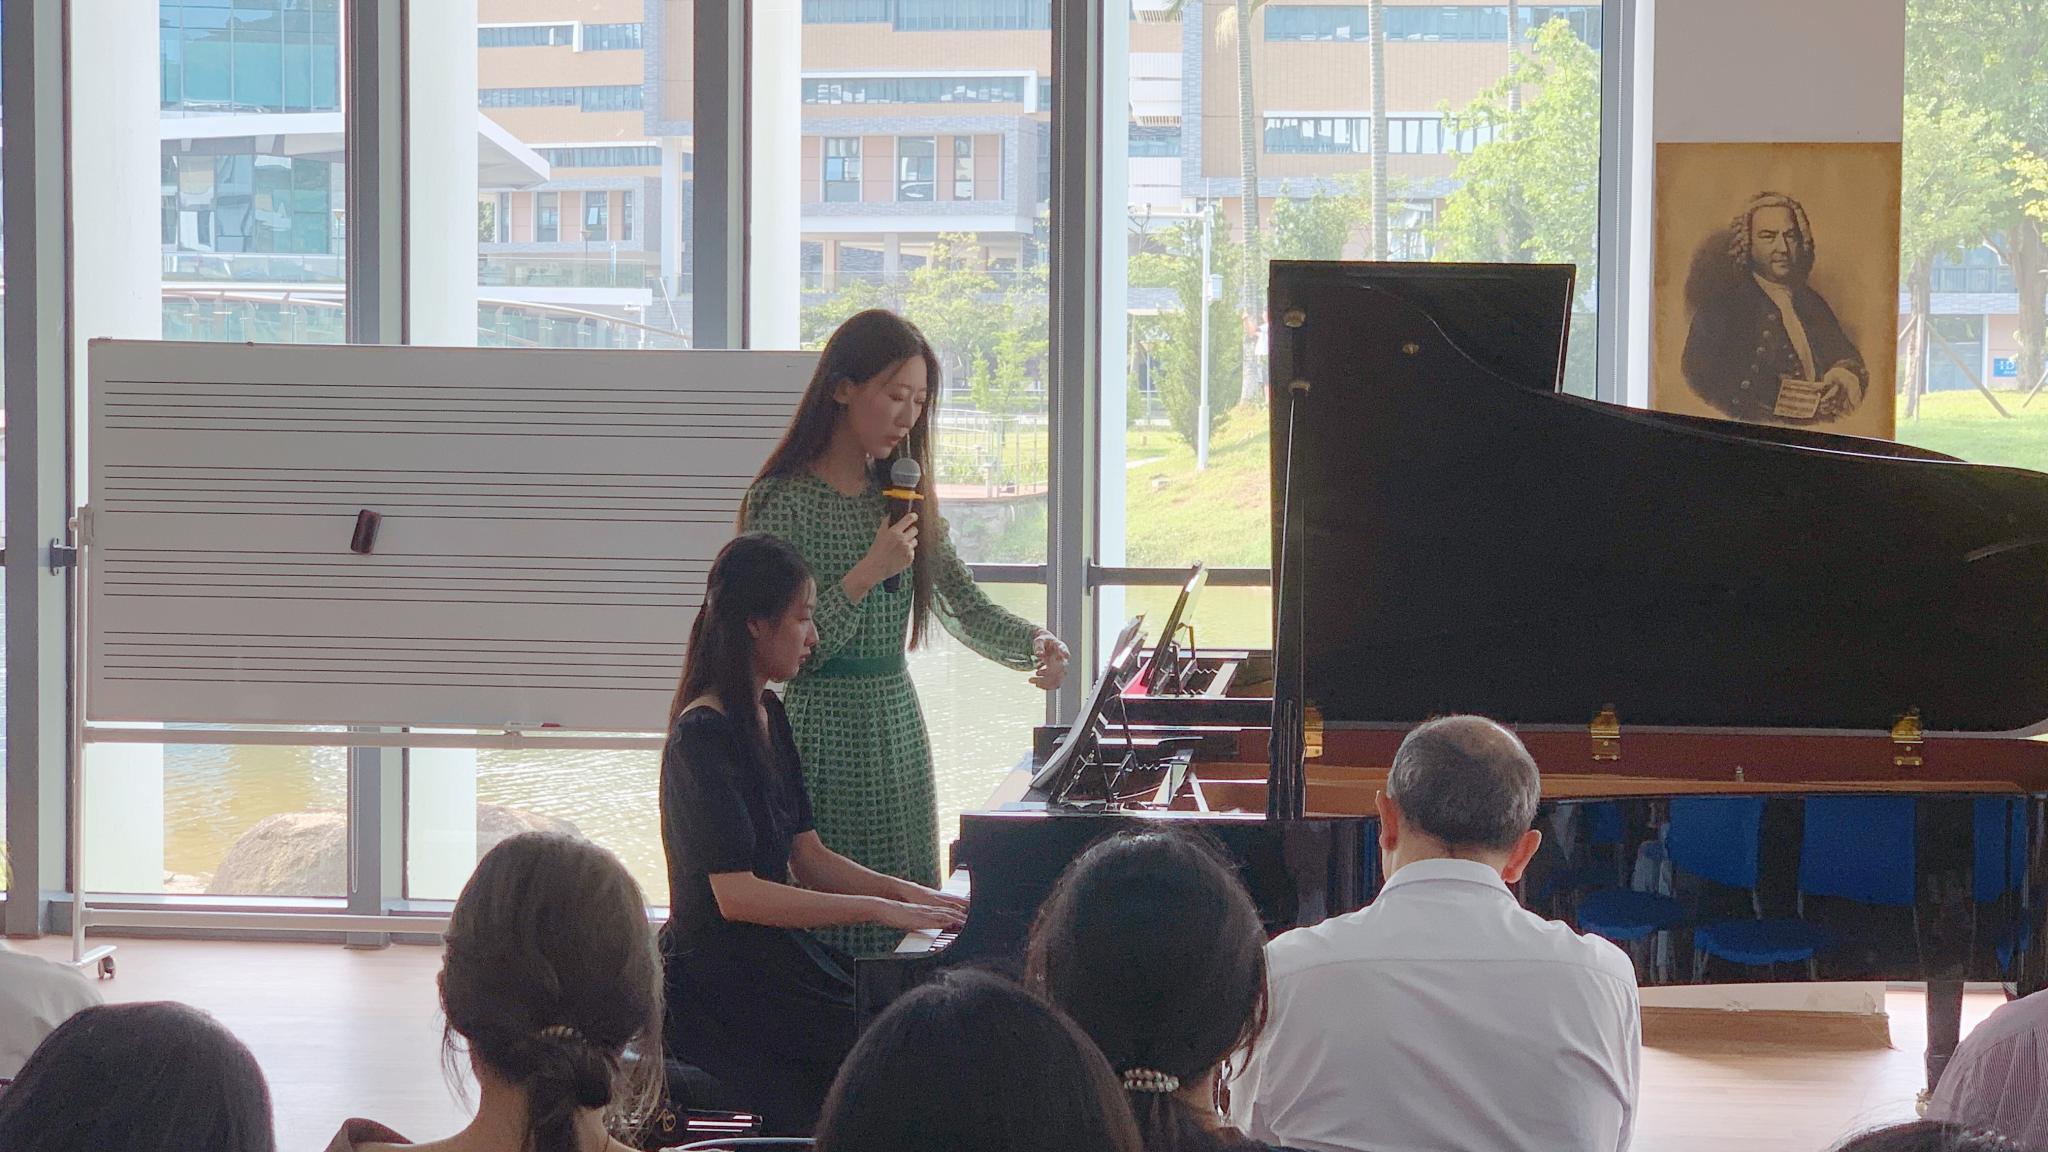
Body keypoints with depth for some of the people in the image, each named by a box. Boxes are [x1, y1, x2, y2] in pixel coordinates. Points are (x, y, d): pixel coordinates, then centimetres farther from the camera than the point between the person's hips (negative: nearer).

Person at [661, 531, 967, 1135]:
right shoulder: (703, 735, -17)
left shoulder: (767, 717, 13)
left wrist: (907, 892, 1)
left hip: (777, 951, 9)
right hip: (720, 981, -9)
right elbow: (736, 894, -23)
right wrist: (878, 908, -21)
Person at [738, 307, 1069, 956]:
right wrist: (866, 575, -20)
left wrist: (1034, 646, -9)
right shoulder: (782, 501, -9)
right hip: (822, 728, -7)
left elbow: (966, 611, 10)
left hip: (899, 729, 7)